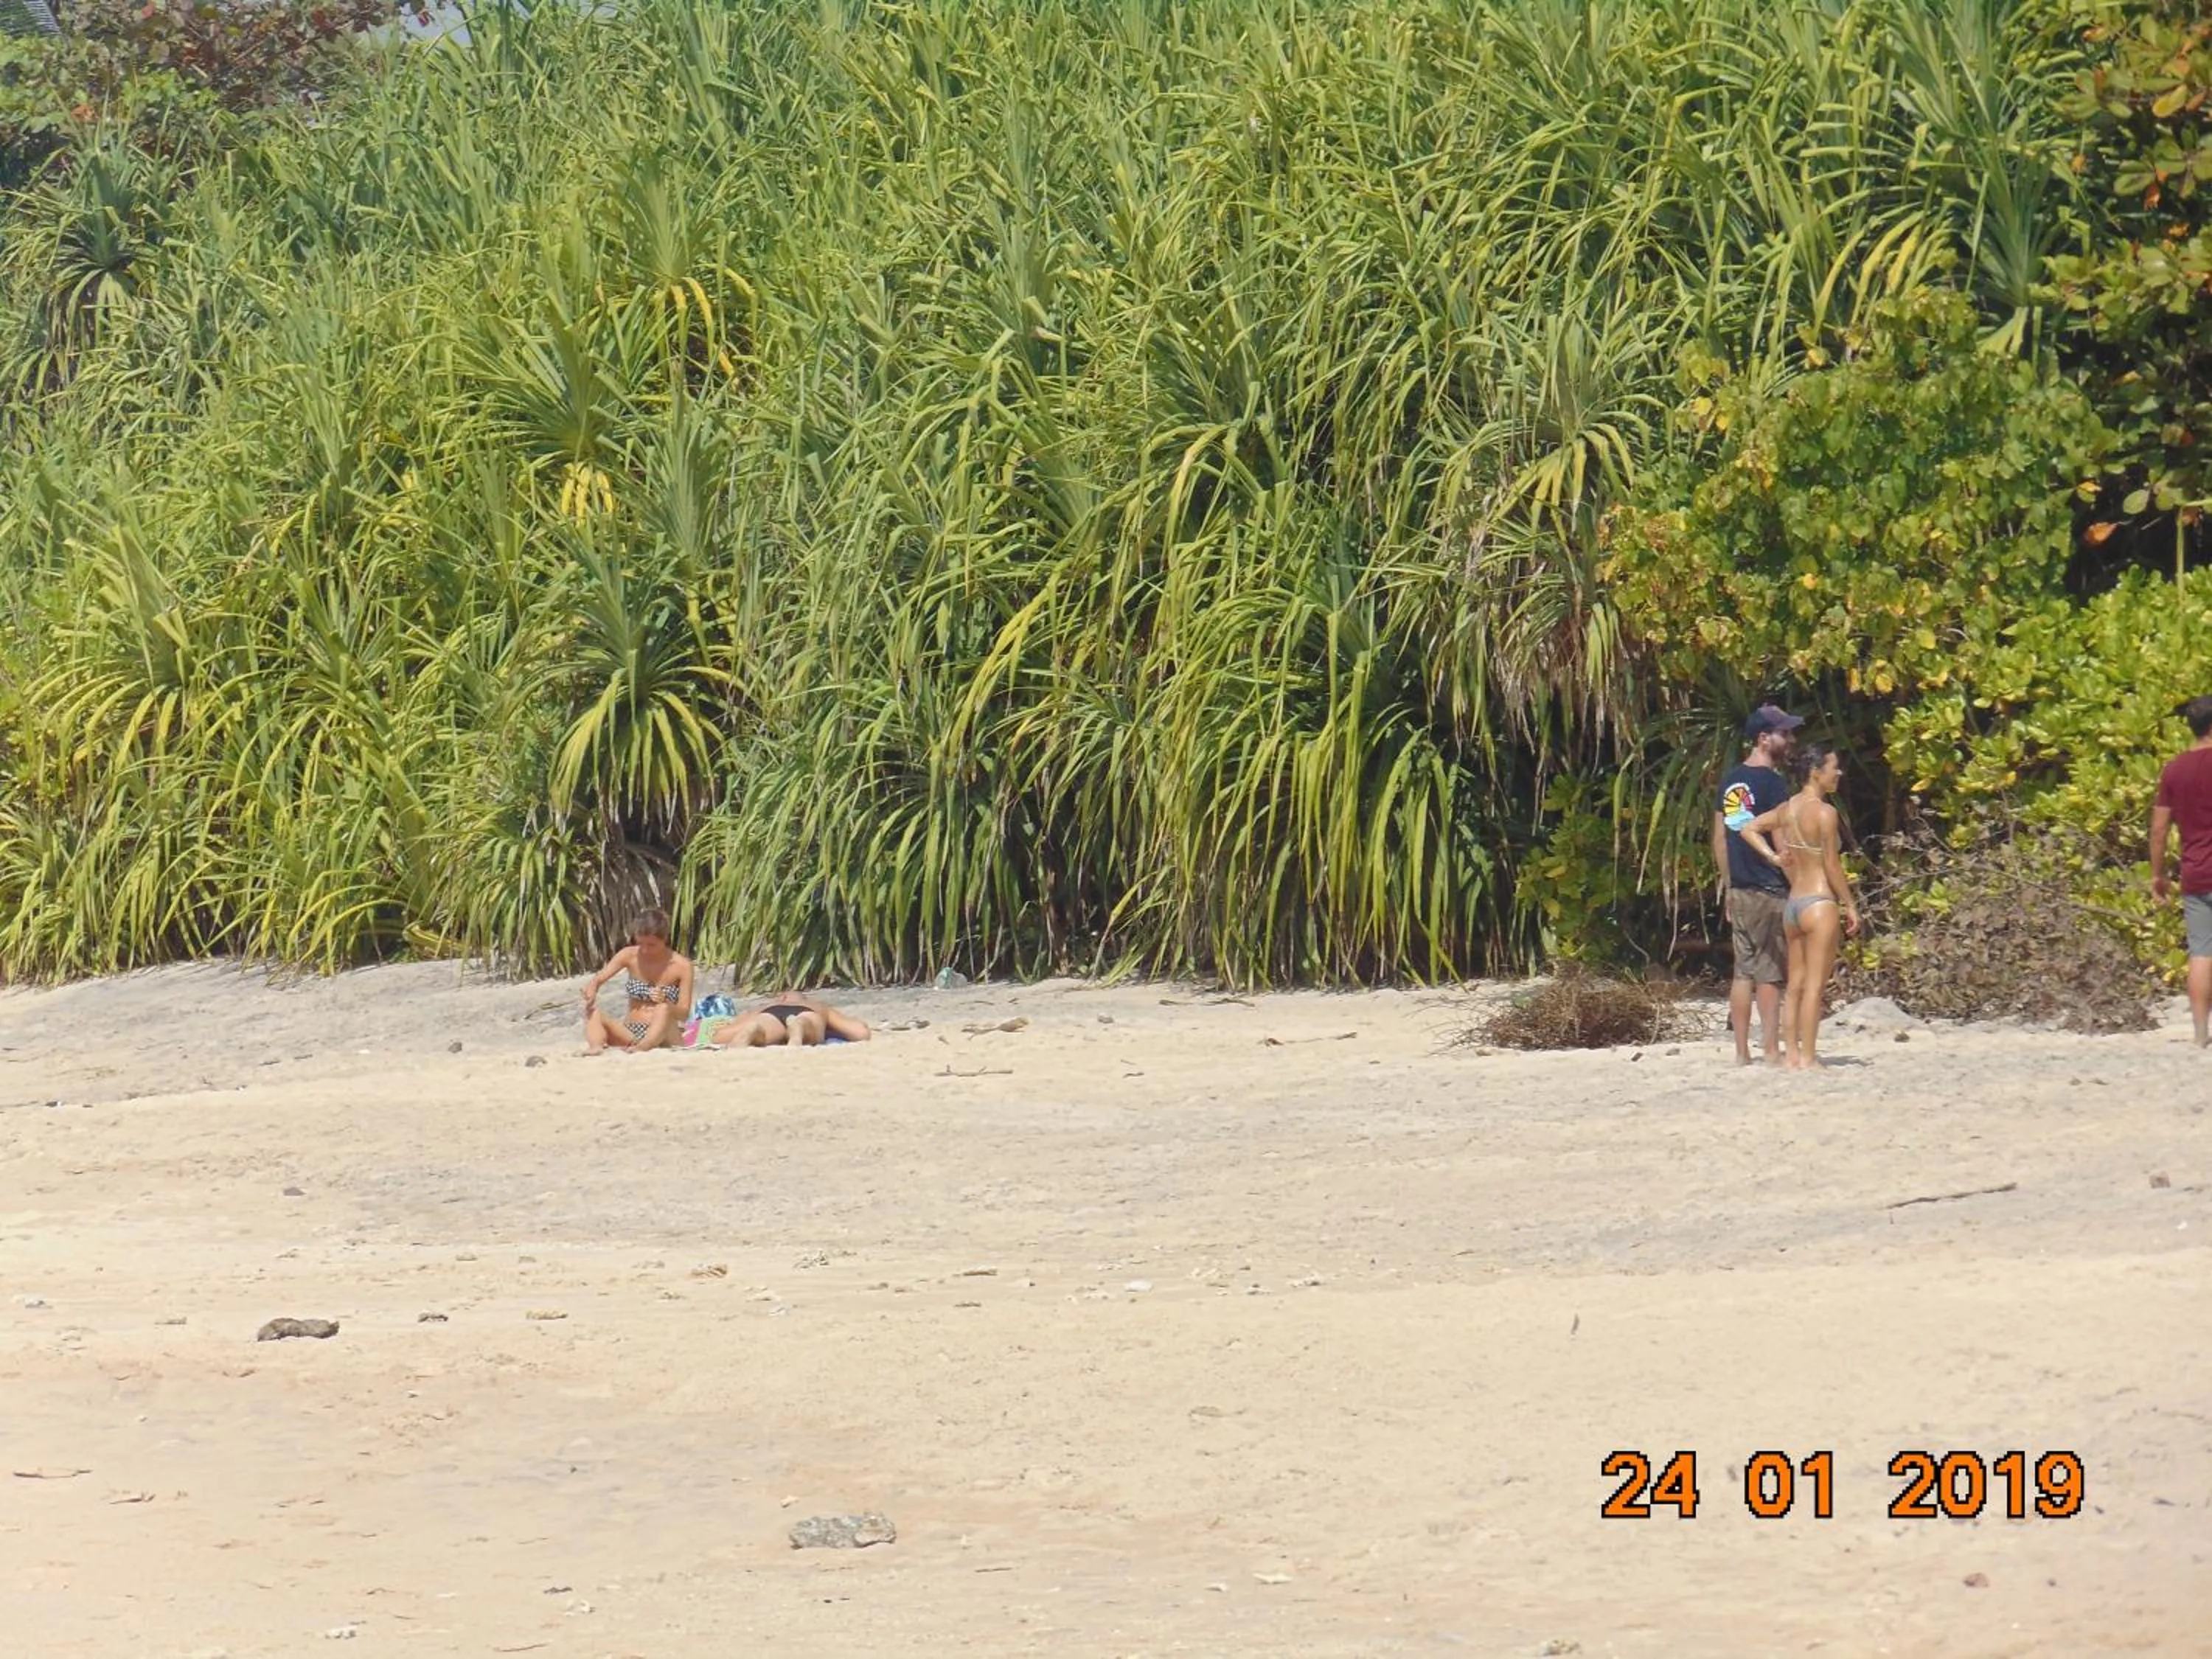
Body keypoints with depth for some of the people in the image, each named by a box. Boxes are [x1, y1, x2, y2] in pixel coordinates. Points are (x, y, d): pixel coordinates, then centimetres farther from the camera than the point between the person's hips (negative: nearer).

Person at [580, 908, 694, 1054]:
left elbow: (684, 1014, -6)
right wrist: (590, 991, -30)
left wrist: (665, 1003, -28)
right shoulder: (630, 956, 2)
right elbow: (598, 980, -6)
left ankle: (644, 1046, -63)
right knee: (592, 1012, -20)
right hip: (630, 1034, 3)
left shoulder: (682, 966, -6)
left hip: (663, 1037, -3)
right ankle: (596, 1046, -51)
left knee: (663, 1010, -35)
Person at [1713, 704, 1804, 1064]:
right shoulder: (1773, 782, -12)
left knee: (1743, 970, 8)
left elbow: (1720, 838, 15)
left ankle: (1742, 1052, 8)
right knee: (1770, 973, -5)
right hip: (1770, 891, -7)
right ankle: (1773, 1051, -5)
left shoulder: (1731, 781, 11)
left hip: (1739, 889, 7)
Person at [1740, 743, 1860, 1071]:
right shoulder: (1824, 812, -13)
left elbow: (1749, 829, 19)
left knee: (1796, 984, 10)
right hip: (1820, 903, -8)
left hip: (1792, 903, 8)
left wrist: (1772, 857, 12)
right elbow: (1832, 866, -13)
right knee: (1815, 985, -6)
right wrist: (1850, 906, -6)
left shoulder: (1787, 808, 9)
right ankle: (1808, 1059, -8)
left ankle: (1794, 1056, 12)